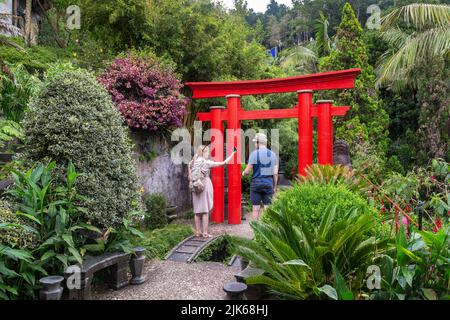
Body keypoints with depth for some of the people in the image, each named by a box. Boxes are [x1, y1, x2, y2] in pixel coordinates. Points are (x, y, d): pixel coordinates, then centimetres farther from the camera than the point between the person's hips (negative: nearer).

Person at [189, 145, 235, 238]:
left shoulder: (192, 163, 7)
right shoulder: (206, 162, -9)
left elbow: (190, 177, 11)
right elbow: (224, 163, -8)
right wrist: (233, 154, -1)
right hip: (205, 186, -5)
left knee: (197, 211, 10)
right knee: (205, 210, 1)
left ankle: (198, 232, 15)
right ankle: (205, 233, 3)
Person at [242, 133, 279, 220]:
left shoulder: (254, 153, -7)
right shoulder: (273, 154, 5)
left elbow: (247, 171, -8)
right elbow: (275, 173, 3)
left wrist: (243, 174, 14)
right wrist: (275, 187, 11)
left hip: (256, 183, -2)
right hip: (269, 183, 3)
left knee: (256, 208, 5)